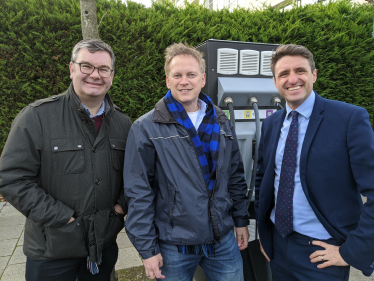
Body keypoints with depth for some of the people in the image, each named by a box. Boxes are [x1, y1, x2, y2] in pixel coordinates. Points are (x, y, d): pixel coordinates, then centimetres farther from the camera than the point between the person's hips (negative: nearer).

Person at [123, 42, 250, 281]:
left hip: (224, 241, 4)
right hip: (174, 246, -3)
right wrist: (147, 248, -9)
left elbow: (236, 176, 10)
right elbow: (138, 192, -11)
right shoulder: (146, 128, -11)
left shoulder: (221, 123, 4)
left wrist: (241, 220, 11)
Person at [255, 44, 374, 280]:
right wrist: (263, 232, 9)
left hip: (322, 252, -5)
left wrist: (351, 252, -14)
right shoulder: (270, 124, 2)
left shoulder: (351, 118, -14)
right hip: (277, 245, 5)